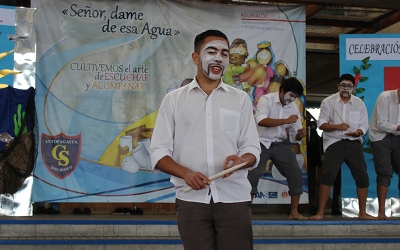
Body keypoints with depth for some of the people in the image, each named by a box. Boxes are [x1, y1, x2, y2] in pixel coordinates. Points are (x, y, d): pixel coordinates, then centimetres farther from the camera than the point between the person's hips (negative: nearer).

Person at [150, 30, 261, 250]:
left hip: (234, 198, 1)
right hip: (192, 200, 0)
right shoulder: (173, 99, 8)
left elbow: (252, 149, 7)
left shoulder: (241, 99, 11)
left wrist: (241, 161, -16)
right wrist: (186, 173, -16)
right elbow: (158, 152, 3)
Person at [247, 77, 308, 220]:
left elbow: (295, 134, 7)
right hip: (262, 143, -5)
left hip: (281, 144, 5)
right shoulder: (266, 99, -13)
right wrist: (287, 120, -31)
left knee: (296, 173, -2)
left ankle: (294, 212, 8)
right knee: (253, 174, -14)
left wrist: (300, 134, -18)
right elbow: (261, 121, -30)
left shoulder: (294, 108, 2)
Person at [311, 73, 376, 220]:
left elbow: (363, 126, 6)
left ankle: (362, 212, 19)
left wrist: (358, 132, -17)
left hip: (354, 143, 3)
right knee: (328, 175, -13)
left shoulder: (359, 103, 7)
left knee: (362, 176, 3)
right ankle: (320, 212, -7)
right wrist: (337, 126, -20)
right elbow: (321, 124, -3)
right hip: (334, 143, -3)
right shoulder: (328, 102, 0)